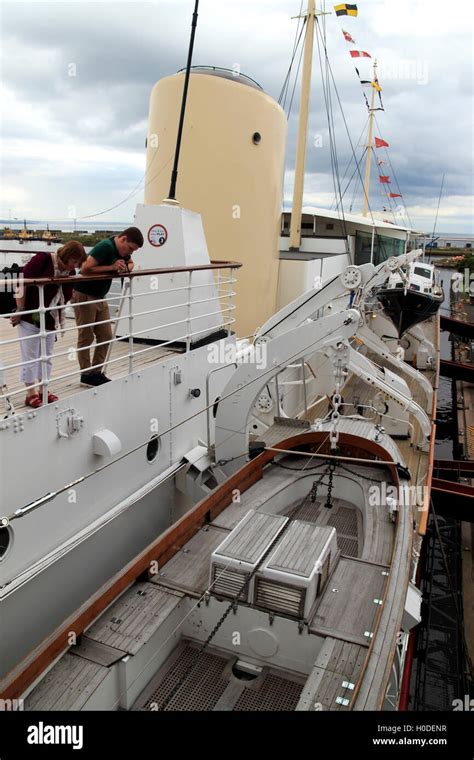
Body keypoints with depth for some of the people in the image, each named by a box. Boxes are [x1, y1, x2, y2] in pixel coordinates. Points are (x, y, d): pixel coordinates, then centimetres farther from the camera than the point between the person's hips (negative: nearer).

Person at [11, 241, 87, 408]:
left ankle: (42, 391, 22)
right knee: (30, 356, 0)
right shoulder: (42, 259, -17)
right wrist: (19, 310, -16)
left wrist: (61, 320, 10)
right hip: (30, 318, -6)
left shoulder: (70, 272, 2)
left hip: (50, 321, 6)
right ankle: (31, 394, 8)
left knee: (46, 357, 11)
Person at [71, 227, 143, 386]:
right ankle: (86, 374, 11)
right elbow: (85, 268, -29)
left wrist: (125, 267, -2)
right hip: (84, 296, -8)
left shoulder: (122, 250, 3)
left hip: (100, 297, 9)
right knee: (86, 338, 1)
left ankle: (96, 372, 16)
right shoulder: (105, 246, -23)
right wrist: (112, 267, -25)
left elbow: (131, 264, 22)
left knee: (106, 336, 6)